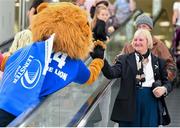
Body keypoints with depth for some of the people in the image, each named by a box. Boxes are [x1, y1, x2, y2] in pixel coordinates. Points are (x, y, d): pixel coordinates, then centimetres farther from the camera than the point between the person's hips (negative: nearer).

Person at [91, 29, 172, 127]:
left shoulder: (158, 61, 9)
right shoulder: (125, 59, 4)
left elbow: (167, 82, 14)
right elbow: (111, 73, -11)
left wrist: (164, 89, -10)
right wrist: (101, 60, -29)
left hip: (151, 103, 1)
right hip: (129, 104, -1)